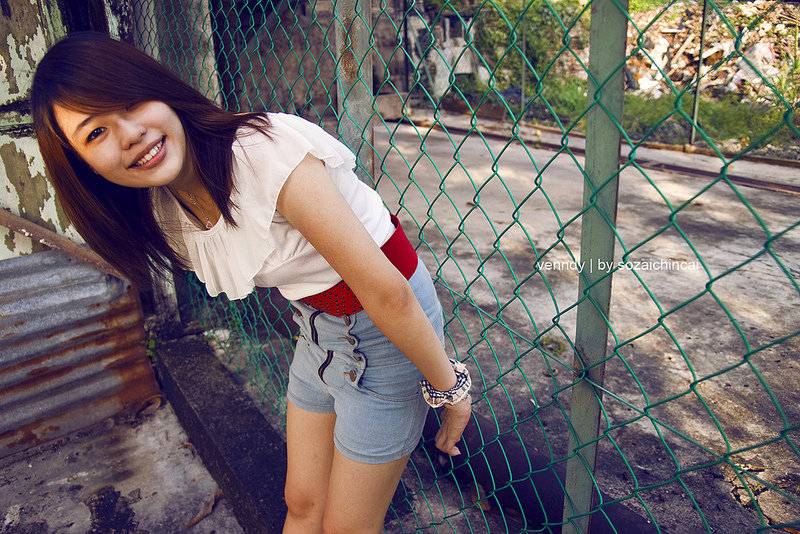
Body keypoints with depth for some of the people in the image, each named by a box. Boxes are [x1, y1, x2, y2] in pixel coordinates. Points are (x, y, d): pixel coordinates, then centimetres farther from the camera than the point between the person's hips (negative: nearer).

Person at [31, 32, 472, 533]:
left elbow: (385, 290, -27)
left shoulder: (263, 150, -30)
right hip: (318, 324, 7)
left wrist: (448, 386, -16)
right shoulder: (162, 207, -2)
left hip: (390, 325, -6)